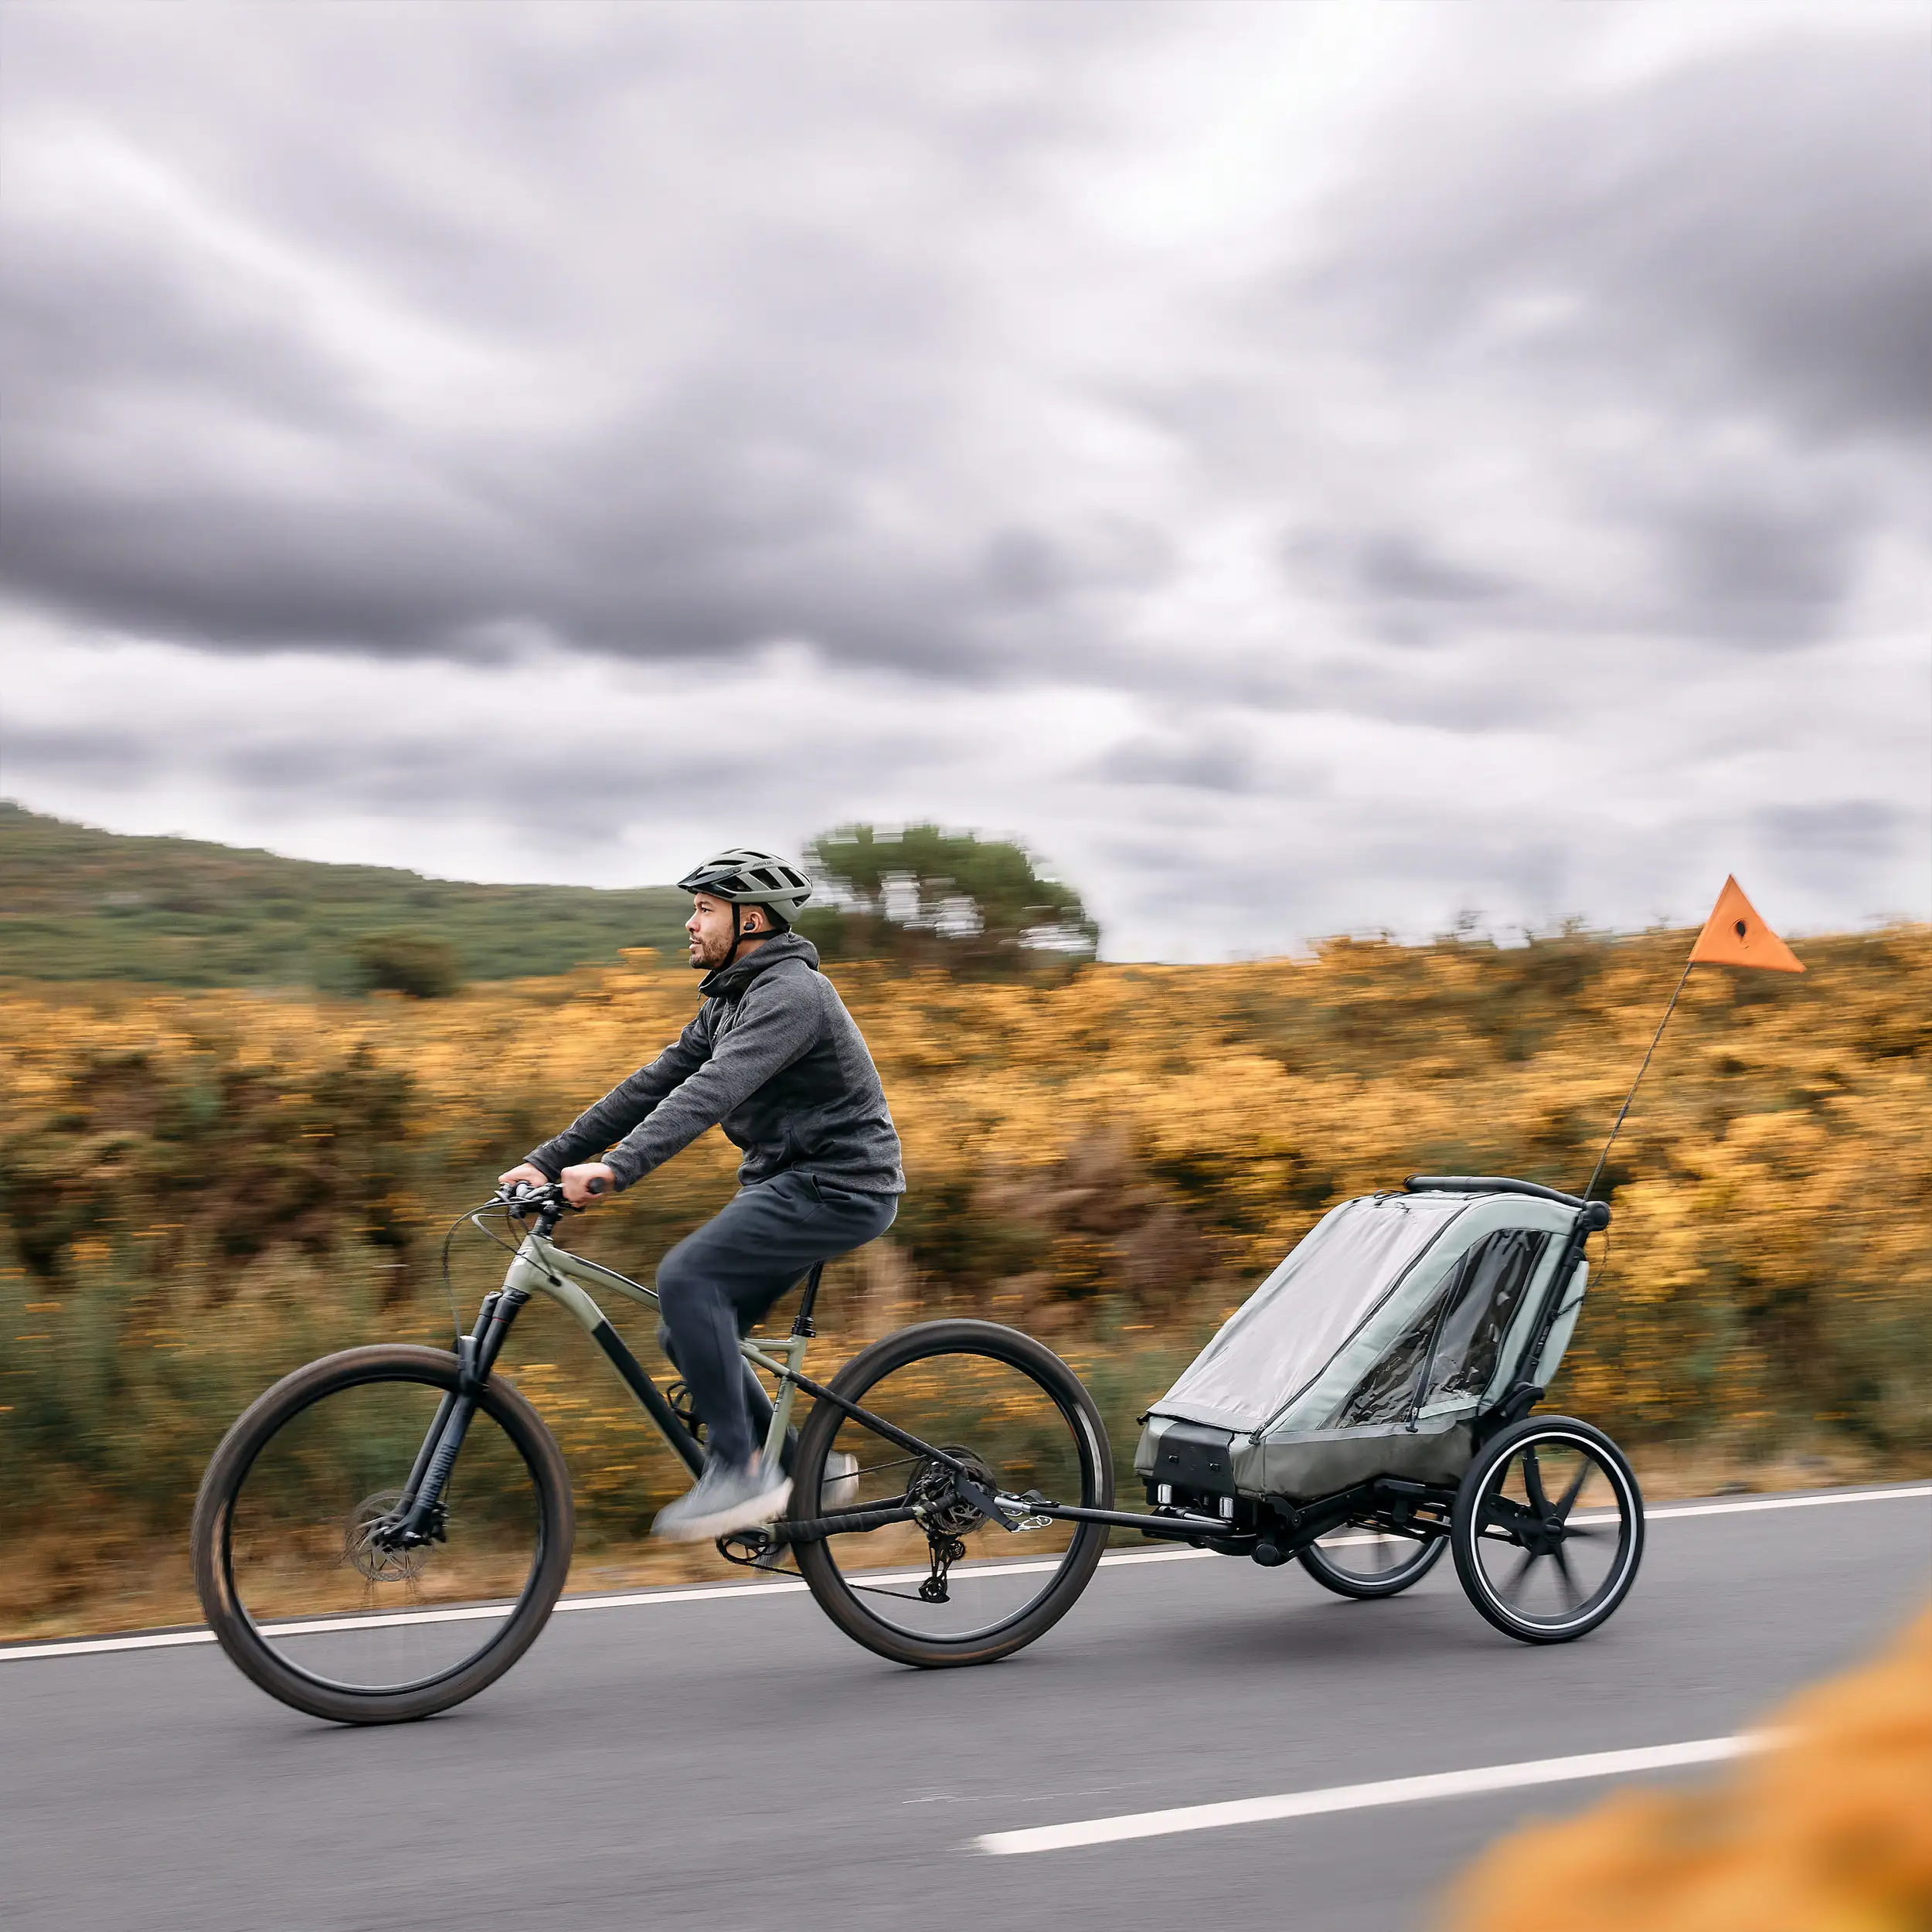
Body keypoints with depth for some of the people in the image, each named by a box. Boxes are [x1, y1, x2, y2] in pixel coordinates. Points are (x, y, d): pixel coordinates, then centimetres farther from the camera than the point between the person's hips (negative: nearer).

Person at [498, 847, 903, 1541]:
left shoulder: (790, 993, -16)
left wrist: (615, 1168, -41)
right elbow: (654, 1084, 12)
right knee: (688, 1333, 6)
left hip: (838, 1186, -10)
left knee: (687, 1277, -24)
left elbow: (713, 1091, -31)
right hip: (791, 1183, 10)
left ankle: (739, 1470, -17)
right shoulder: (731, 1000, 15)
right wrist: (547, 1161, 5)